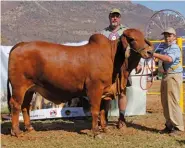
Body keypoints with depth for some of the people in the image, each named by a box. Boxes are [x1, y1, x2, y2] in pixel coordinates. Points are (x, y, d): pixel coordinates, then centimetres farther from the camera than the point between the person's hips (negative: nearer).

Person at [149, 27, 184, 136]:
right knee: (165, 102, 12)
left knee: (173, 102, -9)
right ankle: (169, 125, 22)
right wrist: (157, 71, 22)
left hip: (173, 76, -9)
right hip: (165, 76, 9)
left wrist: (155, 54, -33)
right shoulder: (165, 48, 15)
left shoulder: (175, 48, -12)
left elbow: (169, 59, -33)